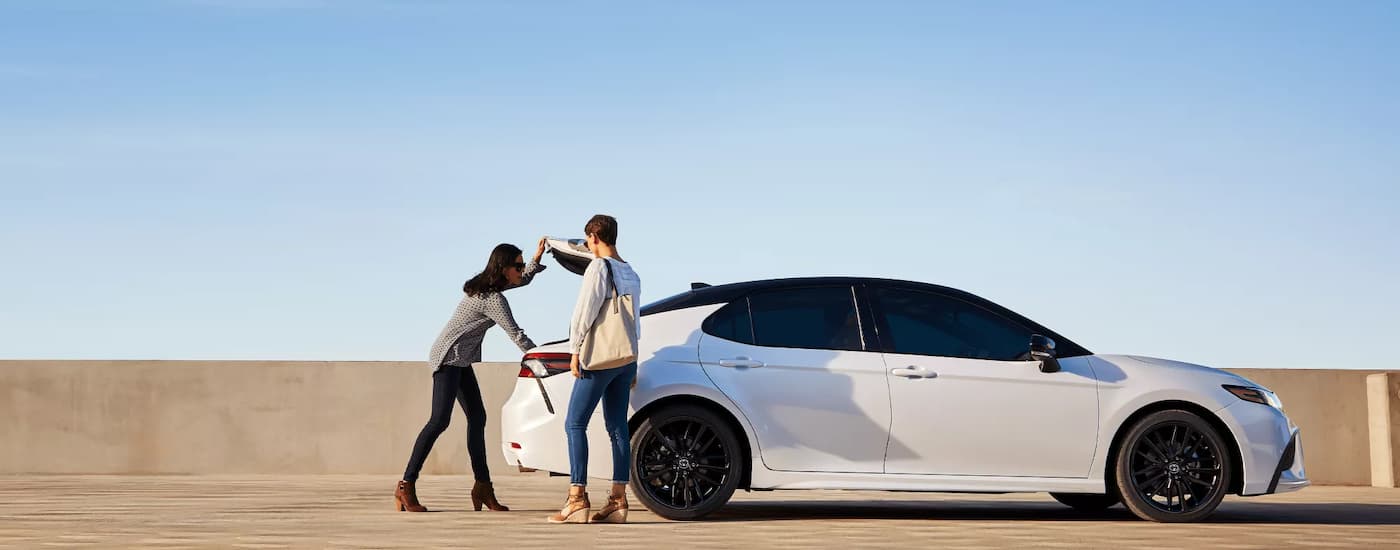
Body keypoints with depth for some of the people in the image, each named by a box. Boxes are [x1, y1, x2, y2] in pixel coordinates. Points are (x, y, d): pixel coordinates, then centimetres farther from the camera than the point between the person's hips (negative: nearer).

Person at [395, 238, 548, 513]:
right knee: (440, 420, -15)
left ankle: (483, 487, 10)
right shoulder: (493, 299, -19)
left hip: (460, 360, 10)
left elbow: (524, 279, 27)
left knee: (477, 418, 7)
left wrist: (537, 258, 11)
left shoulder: (487, 286, 10)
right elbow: (516, 334, -16)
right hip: (448, 357, -10)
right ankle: (406, 487, -15)